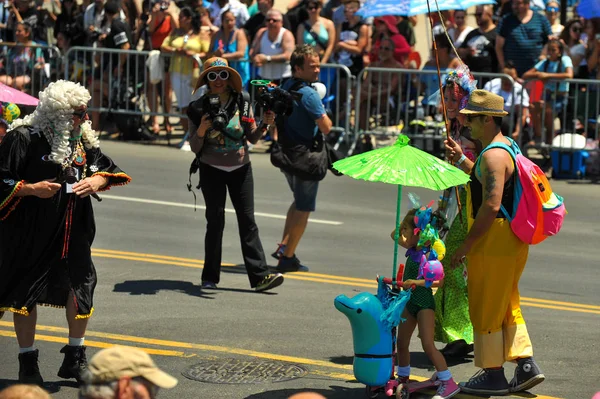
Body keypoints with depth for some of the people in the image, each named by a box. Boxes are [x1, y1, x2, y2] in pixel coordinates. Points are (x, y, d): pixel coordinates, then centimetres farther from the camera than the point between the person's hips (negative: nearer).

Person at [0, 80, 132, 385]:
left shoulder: (83, 138, 6)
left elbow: (104, 166, 16)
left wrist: (98, 180, -5)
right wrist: (30, 189, -23)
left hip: (73, 232, 6)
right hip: (32, 234, -6)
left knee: (82, 286, 6)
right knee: (27, 293, 3)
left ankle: (75, 358, 24)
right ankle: (27, 364, 16)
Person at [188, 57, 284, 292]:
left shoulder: (242, 102, -1)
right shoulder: (201, 107, -6)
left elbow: (252, 138, 2)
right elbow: (195, 148, -6)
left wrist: (264, 125, -16)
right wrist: (201, 130, -24)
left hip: (240, 169, 2)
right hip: (212, 169, -2)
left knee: (247, 220, -2)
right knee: (215, 221, -1)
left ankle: (259, 276, -7)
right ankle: (210, 277, 7)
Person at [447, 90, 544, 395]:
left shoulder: (493, 155, -19)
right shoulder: (507, 147, 13)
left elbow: (491, 204, -26)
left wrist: (468, 243, -22)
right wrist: (462, 159, 22)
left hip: (495, 240, -10)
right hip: (513, 240, 10)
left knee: (485, 309, 0)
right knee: (507, 305, 18)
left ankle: (493, 376, 7)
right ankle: (526, 365, 16)